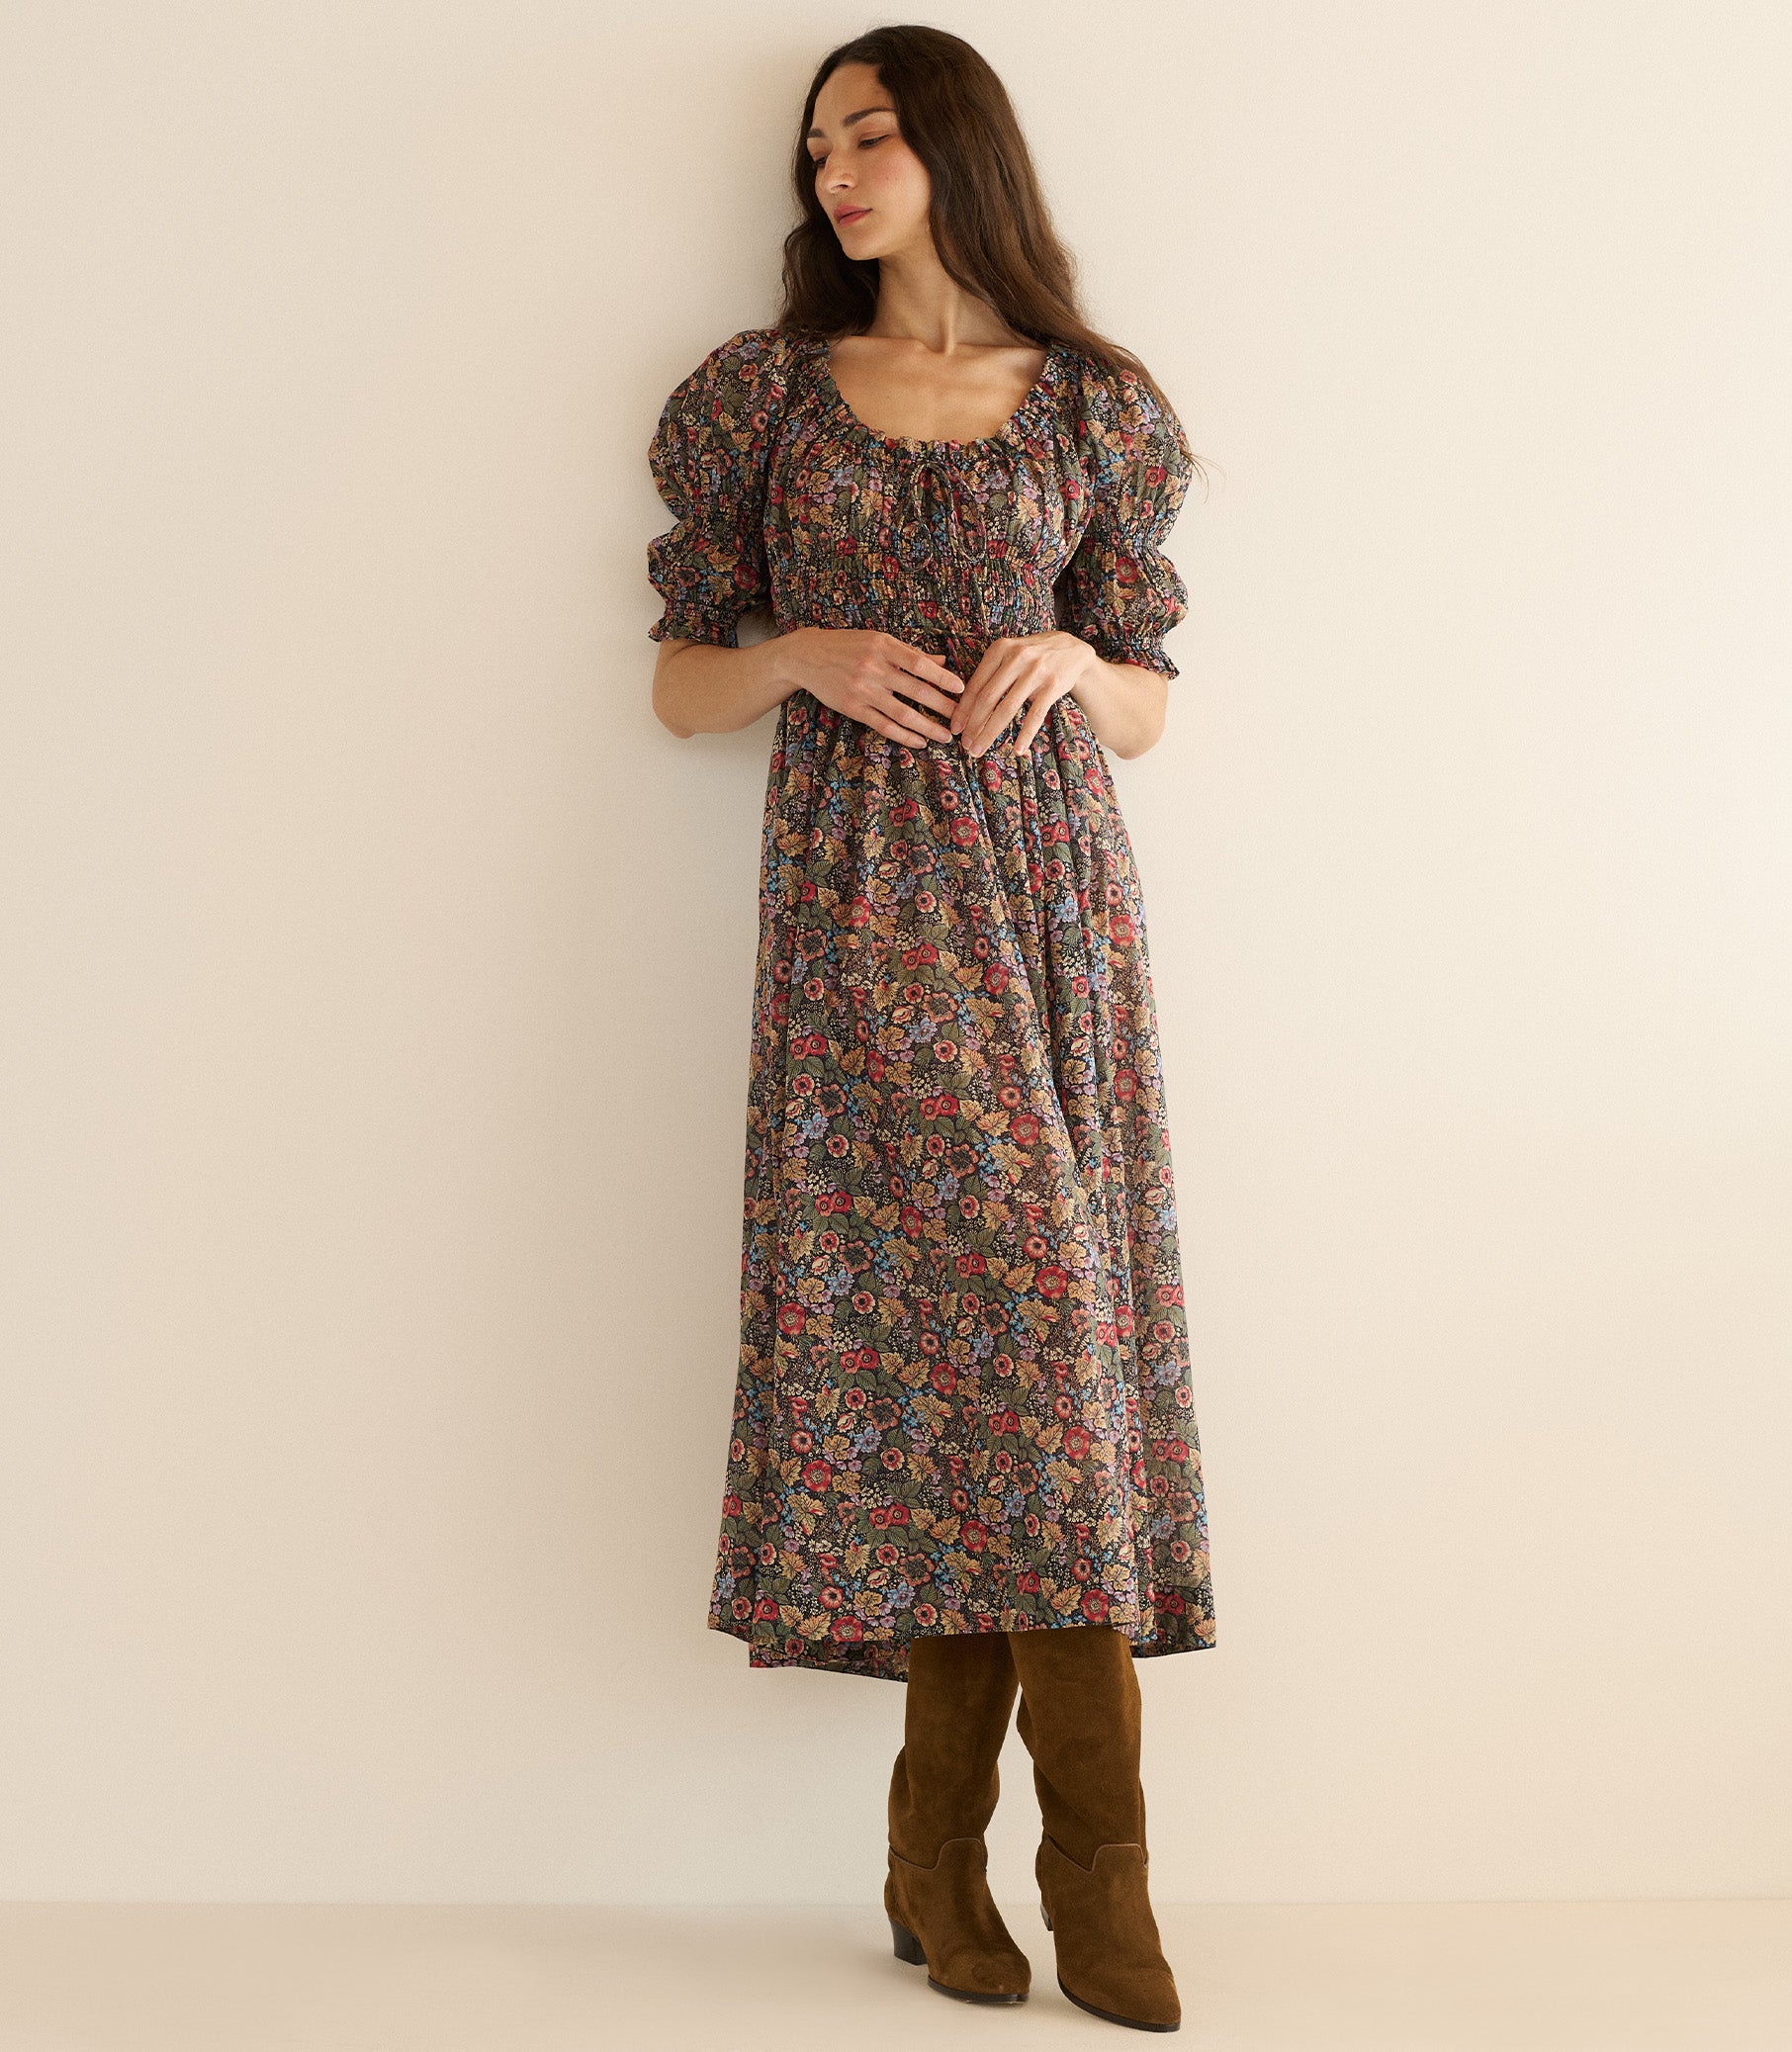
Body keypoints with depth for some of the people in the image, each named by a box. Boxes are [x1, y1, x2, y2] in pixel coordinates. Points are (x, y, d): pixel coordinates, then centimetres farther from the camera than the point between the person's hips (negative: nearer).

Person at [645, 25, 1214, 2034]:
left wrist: (1072, 661, -7)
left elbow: (1149, 706, 14)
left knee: (1050, 1307, -5)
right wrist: (808, 654, -8)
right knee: (915, 1304, -5)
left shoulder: (1092, 406, 11)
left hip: (1047, 888, 1)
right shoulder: (767, 392, 12)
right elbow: (679, 681, 11)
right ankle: (1086, 1849, 6)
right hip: (860, 892, 0)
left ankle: (946, 1842, 4)